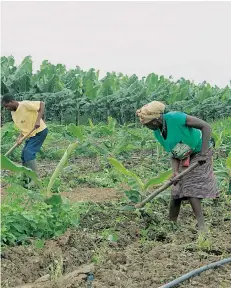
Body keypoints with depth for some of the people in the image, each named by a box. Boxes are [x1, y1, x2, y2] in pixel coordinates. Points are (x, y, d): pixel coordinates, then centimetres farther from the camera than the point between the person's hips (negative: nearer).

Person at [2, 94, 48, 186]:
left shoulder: (25, 104, -21)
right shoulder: (13, 113, 4)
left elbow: (42, 104, -19)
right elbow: (23, 125, 7)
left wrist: (38, 120, -28)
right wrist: (20, 137, -11)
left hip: (39, 131, -9)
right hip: (30, 134, 9)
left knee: (29, 152, -20)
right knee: (24, 154, 11)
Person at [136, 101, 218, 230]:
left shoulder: (175, 118, -28)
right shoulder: (157, 132, -4)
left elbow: (206, 126, -25)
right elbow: (174, 152, -1)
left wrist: (203, 153, -30)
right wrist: (175, 171, -18)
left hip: (200, 153, -7)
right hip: (184, 158, 7)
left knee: (191, 191, -15)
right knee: (176, 191, 6)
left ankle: (202, 227, -10)